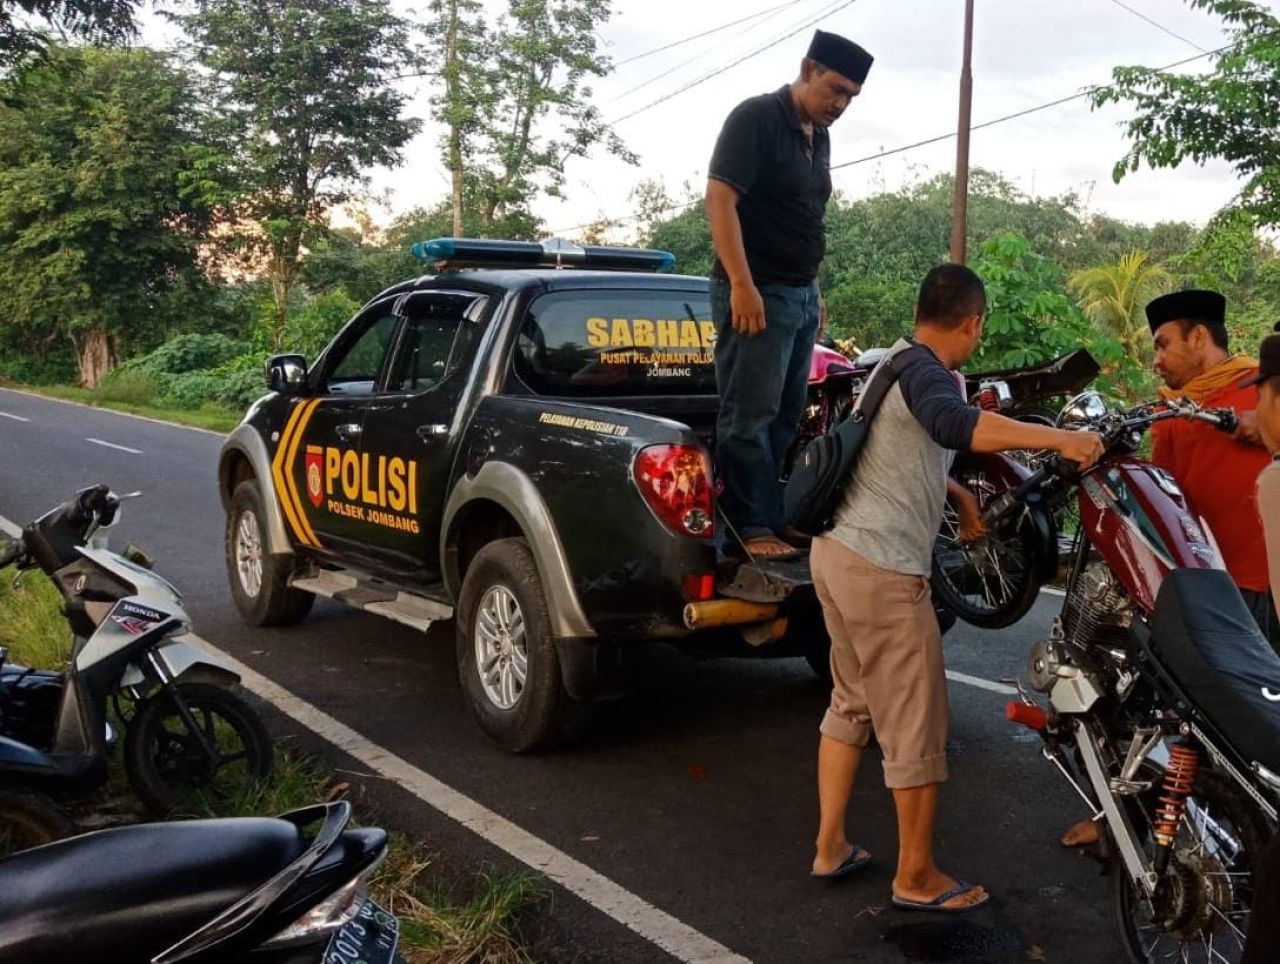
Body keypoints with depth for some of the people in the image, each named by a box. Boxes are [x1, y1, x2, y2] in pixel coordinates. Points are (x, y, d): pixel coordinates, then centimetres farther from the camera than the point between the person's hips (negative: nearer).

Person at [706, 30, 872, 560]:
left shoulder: (819, 136, 16)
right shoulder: (756, 117, -9)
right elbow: (719, 198, -17)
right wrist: (742, 283, -23)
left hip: (801, 295, 9)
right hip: (757, 293, -9)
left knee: (784, 417, 10)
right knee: (750, 416, -7)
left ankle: (772, 515, 17)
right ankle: (751, 527, -4)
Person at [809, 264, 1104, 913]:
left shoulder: (894, 362, 17)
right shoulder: (926, 371, -13)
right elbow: (955, 425, -37)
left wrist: (957, 494, 29)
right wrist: (1058, 438, -38)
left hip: (839, 551, 10)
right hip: (882, 569, -10)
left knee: (852, 705, 20)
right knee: (915, 726, 1)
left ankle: (831, 847, 27)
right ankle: (916, 877, 12)